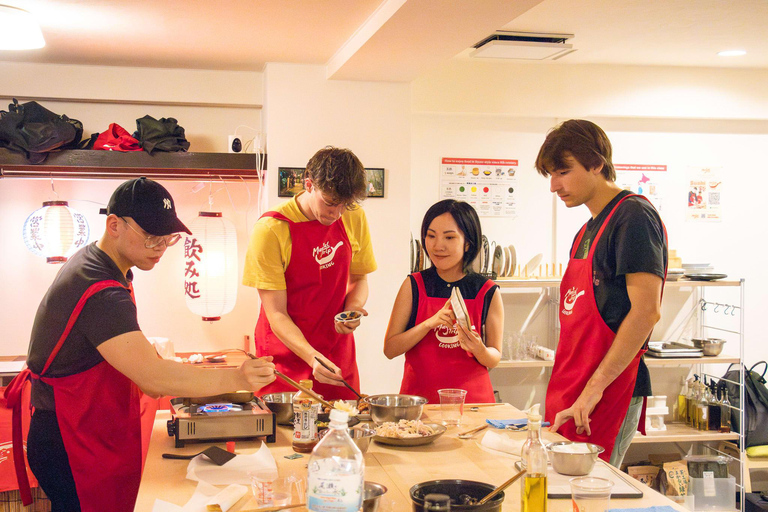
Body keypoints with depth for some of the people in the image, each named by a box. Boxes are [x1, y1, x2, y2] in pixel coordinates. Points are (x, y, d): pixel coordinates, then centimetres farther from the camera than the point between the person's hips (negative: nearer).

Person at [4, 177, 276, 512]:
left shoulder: (91, 260, 6)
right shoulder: (101, 293, -28)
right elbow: (152, 376, -35)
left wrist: (149, 376, 8)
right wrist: (236, 379, -40)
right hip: (71, 446, -10)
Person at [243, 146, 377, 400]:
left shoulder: (354, 218, 0)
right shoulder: (271, 229, -16)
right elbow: (276, 313, -15)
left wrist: (353, 309, -8)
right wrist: (312, 357, -29)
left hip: (338, 357, 4)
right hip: (286, 357, -4)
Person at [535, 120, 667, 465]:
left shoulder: (635, 215, -8)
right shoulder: (587, 232, 20)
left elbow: (646, 311, -17)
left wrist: (594, 388, -19)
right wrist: (562, 392, 13)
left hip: (610, 395, -8)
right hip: (569, 395, 8)